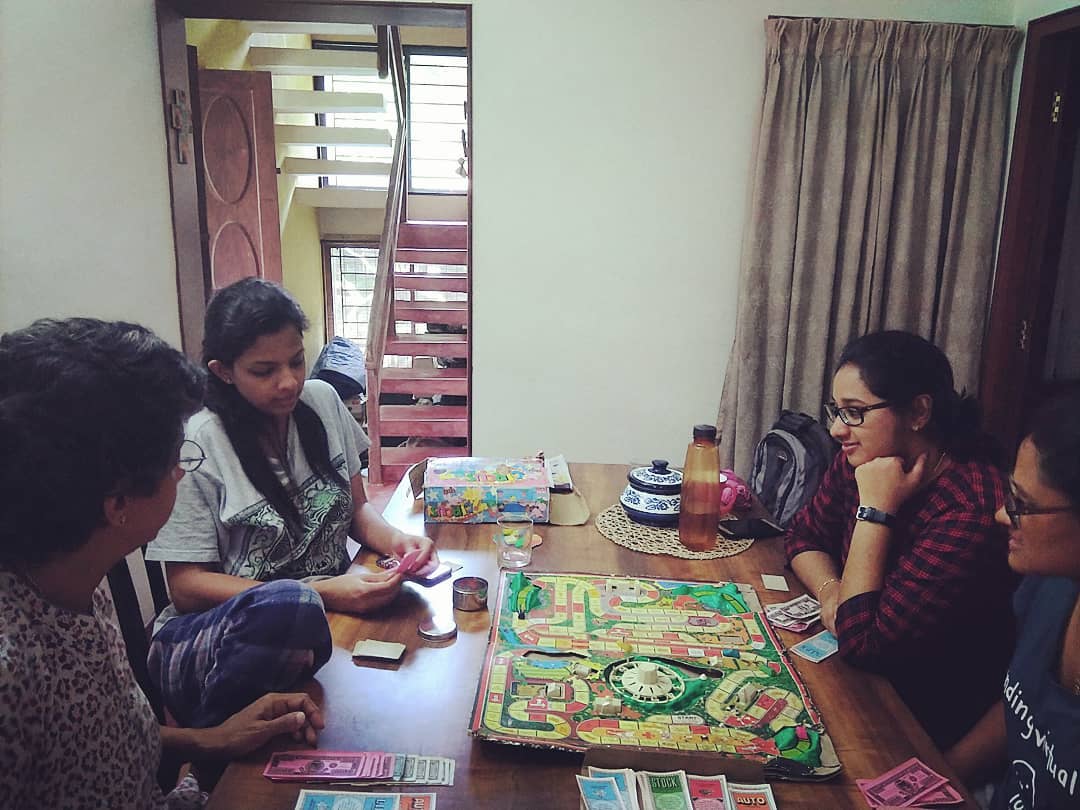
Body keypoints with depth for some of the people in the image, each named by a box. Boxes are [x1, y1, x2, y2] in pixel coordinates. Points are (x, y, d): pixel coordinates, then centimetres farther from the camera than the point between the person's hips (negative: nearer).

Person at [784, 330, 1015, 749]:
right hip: (862, 677, 7)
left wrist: (875, 511, -28)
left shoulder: (969, 513, -30)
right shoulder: (860, 460, -7)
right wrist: (831, 590, -13)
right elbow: (804, 534, 8)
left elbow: (861, 643, -29)